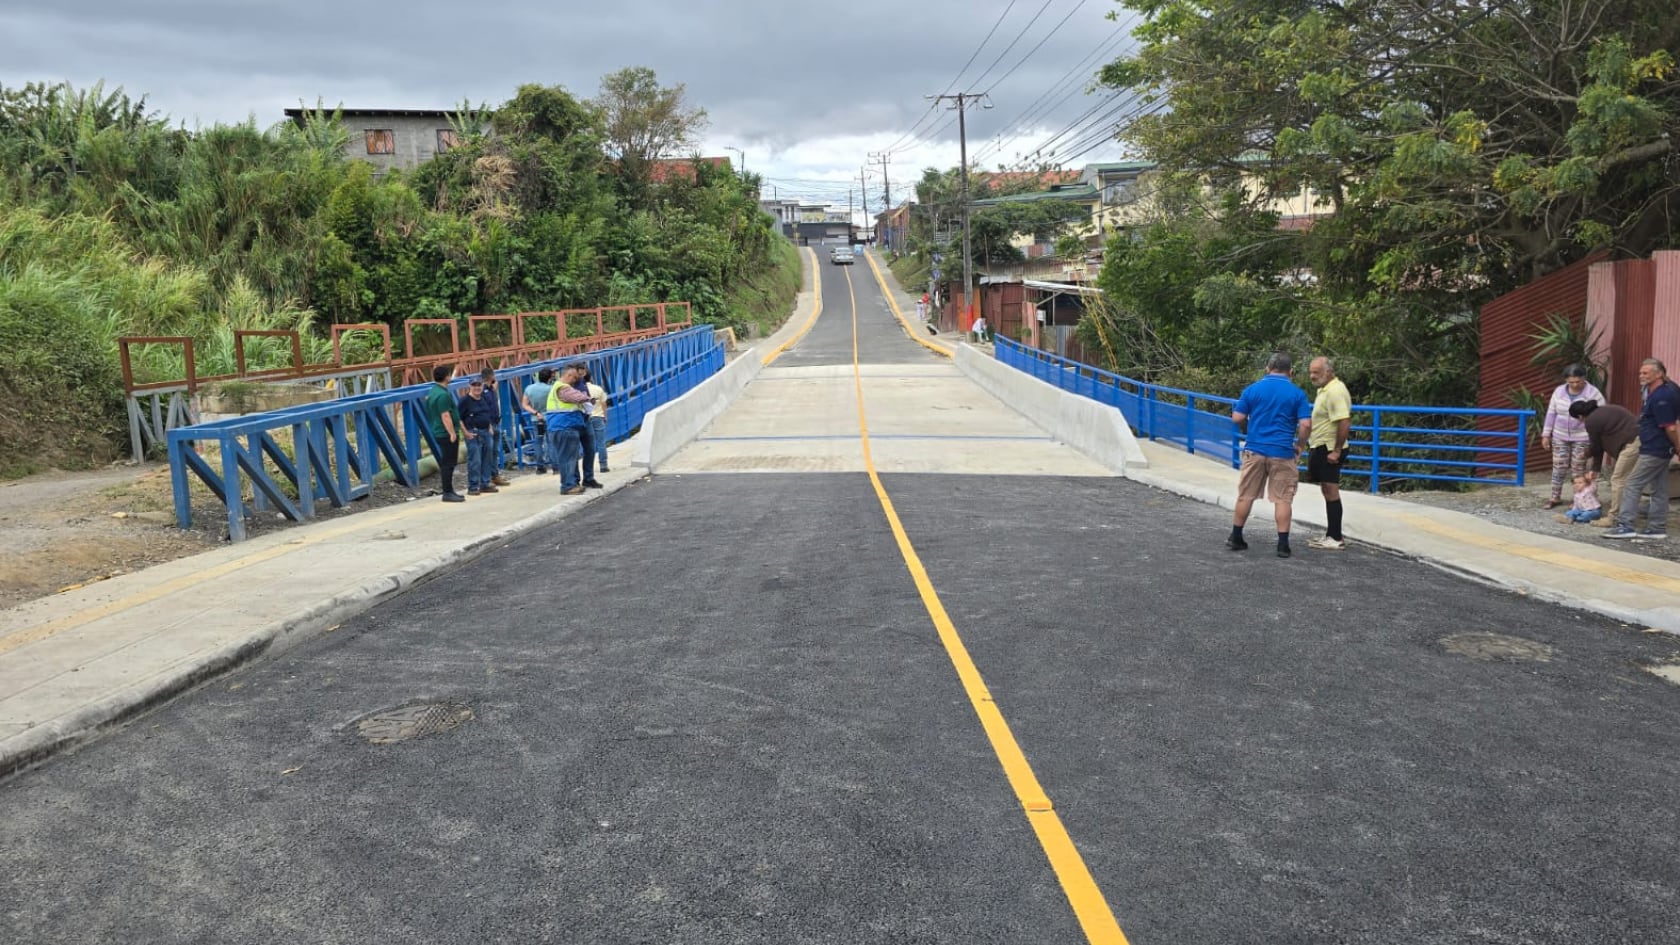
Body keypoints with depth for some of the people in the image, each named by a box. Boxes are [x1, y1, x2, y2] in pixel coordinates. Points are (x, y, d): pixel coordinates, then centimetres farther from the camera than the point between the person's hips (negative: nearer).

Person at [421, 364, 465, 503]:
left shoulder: (433, 392, 14)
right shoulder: (443, 394, -19)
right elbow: (445, 416, -23)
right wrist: (452, 433, -22)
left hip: (439, 433, 10)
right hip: (447, 434, -10)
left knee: (446, 463, 15)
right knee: (448, 464, -6)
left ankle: (449, 491, 21)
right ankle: (447, 493, -4)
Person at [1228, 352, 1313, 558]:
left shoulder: (1252, 389, 1)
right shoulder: (1297, 393, -2)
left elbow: (1237, 418, -1)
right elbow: (1306, 424, -9)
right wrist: (1300, 446, 6)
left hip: (1255, 450, 1)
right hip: (1283, 452, -1)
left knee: (1246, 495, 11)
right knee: (1283, 499, 4)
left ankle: (1235, 538, 18)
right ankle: (1283, 544, 3)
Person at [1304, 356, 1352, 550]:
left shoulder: (1336, 391, -18)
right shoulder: (1323, 389, 16)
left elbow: (1344, 422, -25)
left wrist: (1337, 450, -24)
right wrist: (1311, 447, 23)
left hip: (1329, 450, -10)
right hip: (1320, 448, 11)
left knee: (1331, 491, -8)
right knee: (1327, 491, 13)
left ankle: (1336, 539, -5)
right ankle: (1331, 535, 20)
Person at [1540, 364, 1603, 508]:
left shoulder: (1593, 393, -12)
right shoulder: (1559, 391, 0)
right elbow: (1551, 413, 6)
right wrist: (1546, 435, 5)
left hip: (1582, 438, -3)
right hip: (1560, 437, 3)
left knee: (1578, 469, 1)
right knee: (1558, 467, 6)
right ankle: (1555, 497, 17)